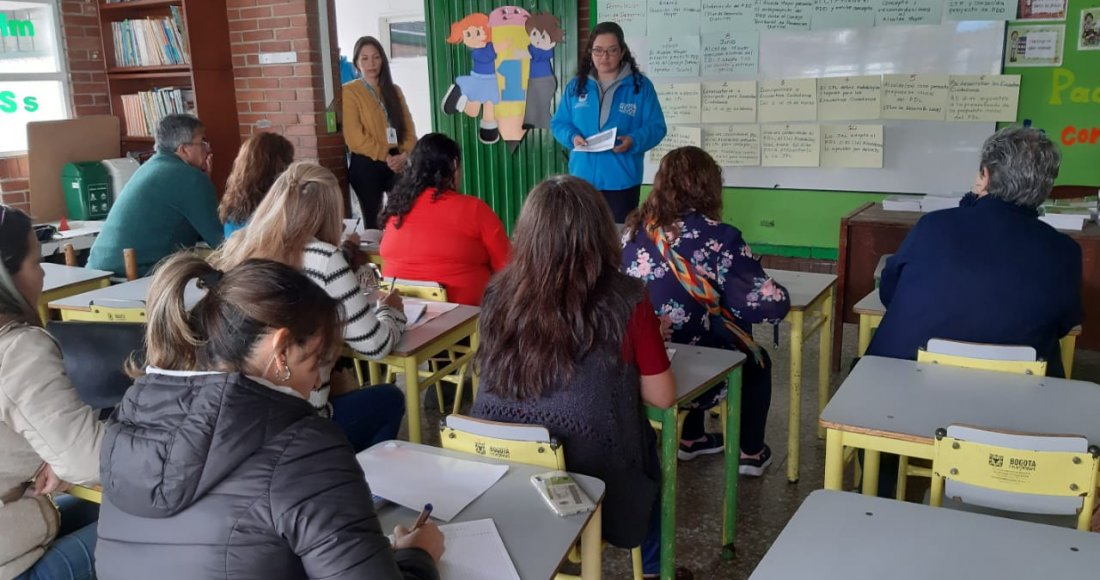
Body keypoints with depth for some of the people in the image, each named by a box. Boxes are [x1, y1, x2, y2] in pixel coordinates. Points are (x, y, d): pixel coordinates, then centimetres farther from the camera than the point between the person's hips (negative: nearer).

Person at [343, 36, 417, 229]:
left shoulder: (394, 90, 15)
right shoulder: (349, 91, -2)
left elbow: (409, 128, 9)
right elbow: (354, 136, -11)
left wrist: (404, 155, -9)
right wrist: (385, 156, -14)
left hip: (397, 165, 4)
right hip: (366, 166, -4)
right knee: (373, 221, 1)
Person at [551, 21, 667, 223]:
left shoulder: (641, 86, -1)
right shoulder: (576, 86, 7)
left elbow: (656, 127, -4)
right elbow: (558, 123, 9)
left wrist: (634, 141, -23)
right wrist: (572, 137, -12)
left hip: (622, 180, -2)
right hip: (583, 178, 2)